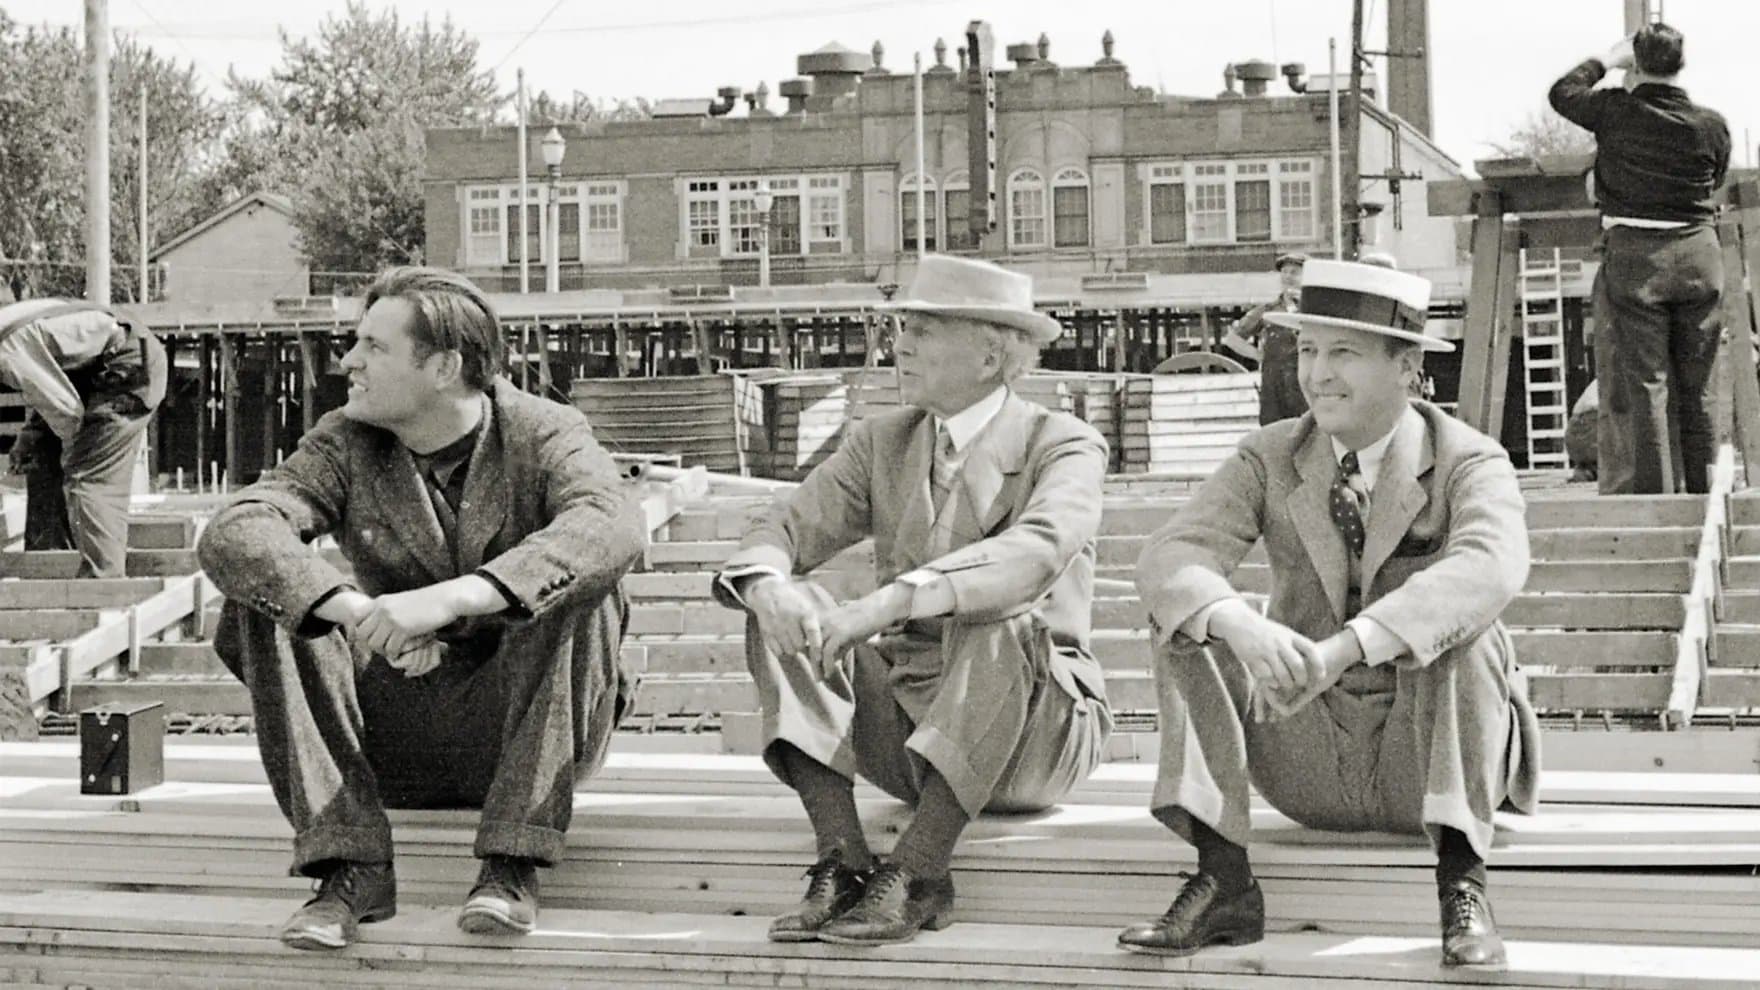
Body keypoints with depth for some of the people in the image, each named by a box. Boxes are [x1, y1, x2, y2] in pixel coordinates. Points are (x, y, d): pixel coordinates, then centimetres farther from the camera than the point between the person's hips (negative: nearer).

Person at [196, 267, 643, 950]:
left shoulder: (542, 434, -9)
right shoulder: (346, 445, -1)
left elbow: (611, 524, -32)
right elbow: (231, 535, -18)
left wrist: (452, 598, -45)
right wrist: (355, 610, -37)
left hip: (525, 732, -2)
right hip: (396, 748, 3)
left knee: (580, 584, -29)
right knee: (260, 601, -17)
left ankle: (513, 862, -28)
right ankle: (350, 866, -24)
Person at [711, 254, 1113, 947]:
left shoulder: (1063, 445, -6)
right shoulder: (882, 443, 11)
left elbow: (1038, 551, -28)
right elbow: (783, 531, 0)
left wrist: (895, 599, -41)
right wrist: (768, 586, -26)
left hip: (1032, 724, -5)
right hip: (905, 721, 5)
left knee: (996, 623, -35)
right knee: (787, 613, -15)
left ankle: (915, 874, -32)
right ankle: (843, 863, -26)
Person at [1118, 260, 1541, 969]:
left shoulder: (1470, 464, -8)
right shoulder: (1271, 459, 1)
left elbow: (1492, 566, -32)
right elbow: (1167, 559, -15)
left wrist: (1344, 648, -46)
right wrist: (1240, 625, -40)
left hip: (1429, 754, -3)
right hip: (1310, 767, 3)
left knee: (1457, 627, -30)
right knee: (1187, 621, -16)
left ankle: (1461, 883, -31)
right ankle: (1224, 881, -24)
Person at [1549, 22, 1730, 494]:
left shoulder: (1616, 112, -7)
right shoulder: (1712, 125, -1)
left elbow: (1562, 92, 11)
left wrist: (1608, 60, 23)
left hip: (1633, 257, -3)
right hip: (1699, 258, 3)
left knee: (1644, 384, 0)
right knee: (1696, 388, 11)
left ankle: (1655, 495, -4)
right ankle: (1703, 494, 15)